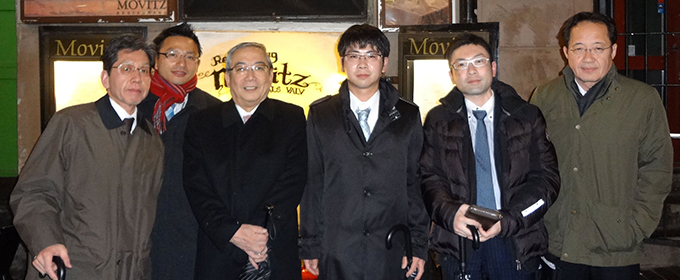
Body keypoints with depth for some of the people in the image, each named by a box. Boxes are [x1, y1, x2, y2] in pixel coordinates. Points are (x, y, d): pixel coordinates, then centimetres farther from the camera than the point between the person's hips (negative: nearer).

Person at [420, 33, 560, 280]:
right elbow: (429, 178, -1)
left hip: (516, 242, 0)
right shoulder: (437, 121, 5)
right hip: (457, 242, 0)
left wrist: (507, 220, -15)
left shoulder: (527, 117, 4)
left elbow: (547, 178, -2)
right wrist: (451, 213, -22)